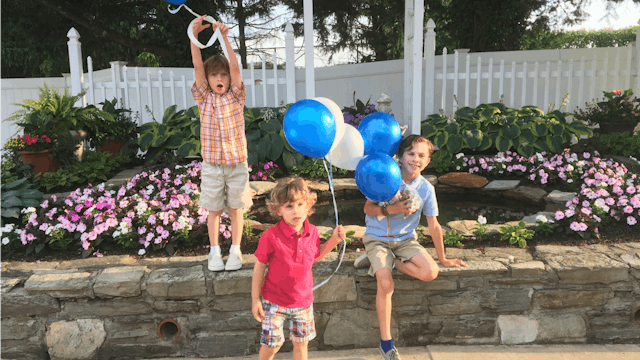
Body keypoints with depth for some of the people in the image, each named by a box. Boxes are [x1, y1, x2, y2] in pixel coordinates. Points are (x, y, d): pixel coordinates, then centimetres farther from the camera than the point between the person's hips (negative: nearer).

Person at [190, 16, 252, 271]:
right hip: (211, 164, 1)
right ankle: (214, 251, 23)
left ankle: (235, 251, 23)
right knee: (214, 210, 9)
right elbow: (197, 66, -10)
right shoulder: (204, 99, 1)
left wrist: (224, 37, -22)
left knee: (235, 209, 9)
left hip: (236, 163, -1)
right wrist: (194, 35, -19)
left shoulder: (236, 97, -1)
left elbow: (235, 67, -14)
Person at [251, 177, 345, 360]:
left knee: (301, 342, 17)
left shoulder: (312, 231, -5)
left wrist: (334, 240, 2)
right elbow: (259, 267, -10)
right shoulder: (271, 236, -19)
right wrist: (255, 299, -8)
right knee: (272, 343, 3)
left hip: (303, 300, 4)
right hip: (274, 301, -4)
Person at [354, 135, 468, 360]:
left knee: (430, 272, -22)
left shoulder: (426, 189, -4)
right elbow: (368, 208, -8)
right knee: (386, 284, -22)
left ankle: (384, 263, -1)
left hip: (406, 239, 3)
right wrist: (391, 209, -26)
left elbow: (433, 226, 3)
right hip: (377, 238, -3)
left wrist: (442, 259, 8)